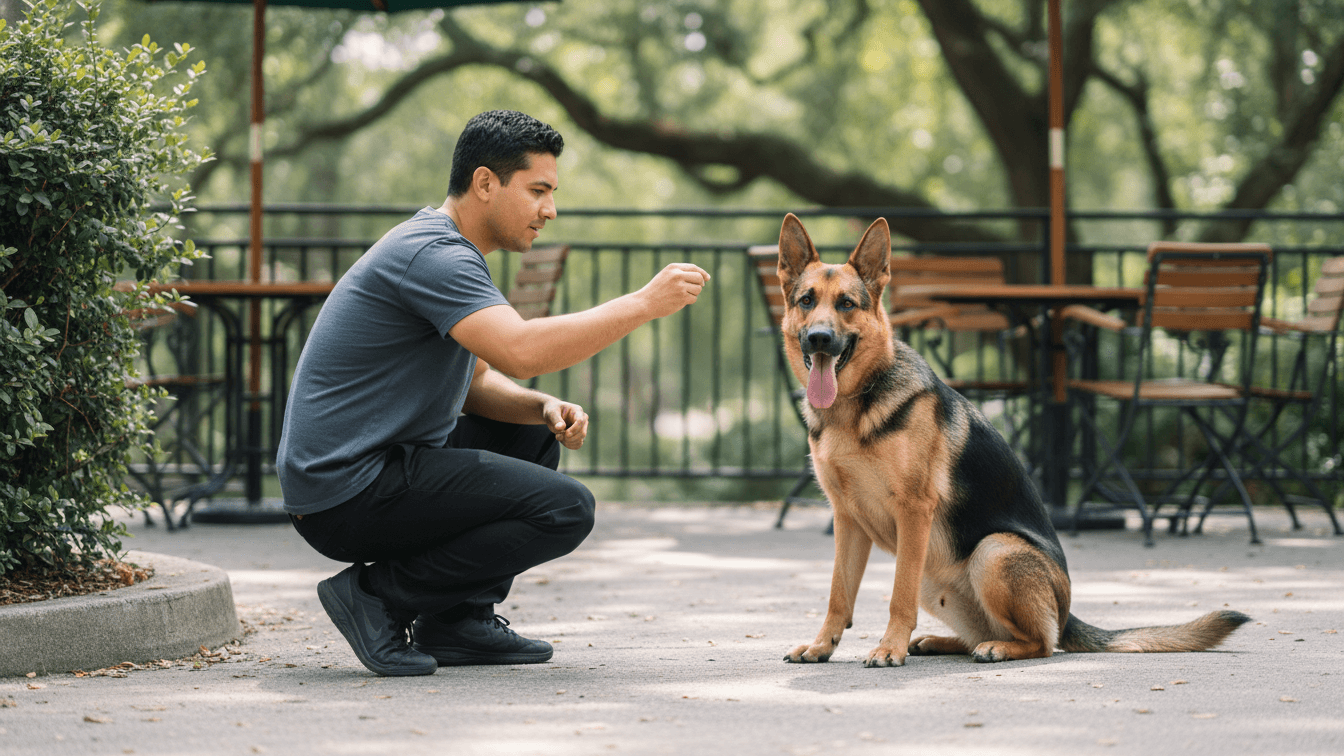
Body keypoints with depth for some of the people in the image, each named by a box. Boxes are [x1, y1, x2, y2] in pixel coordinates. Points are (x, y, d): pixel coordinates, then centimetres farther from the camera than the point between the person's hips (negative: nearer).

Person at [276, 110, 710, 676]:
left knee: (534, 436, 25)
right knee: (564, 508, -15)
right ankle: (379, 596, -8)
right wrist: (645, 304, -23)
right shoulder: (432, 255, -17)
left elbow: (476, 381, 22)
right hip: (348, 496, -11)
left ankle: (457, 622, 15)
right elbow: (521, 352, -31)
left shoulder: (447, 252, 17)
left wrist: (544, 408, 1)